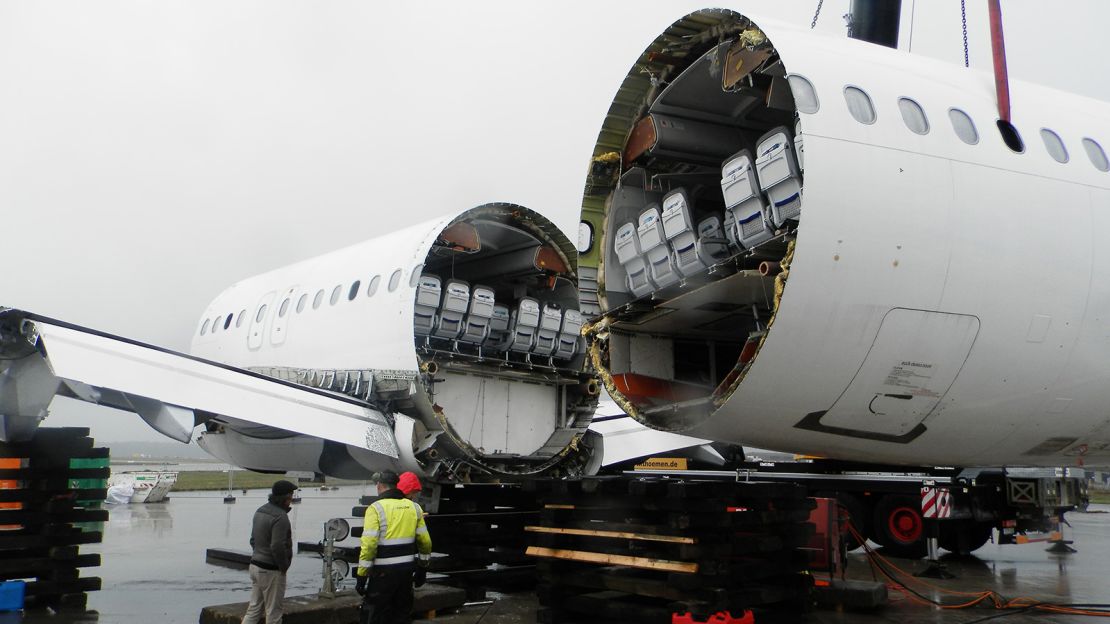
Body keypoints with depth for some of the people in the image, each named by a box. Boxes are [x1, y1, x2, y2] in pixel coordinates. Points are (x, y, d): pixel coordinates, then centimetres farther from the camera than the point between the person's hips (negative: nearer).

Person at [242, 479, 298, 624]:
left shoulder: (260, 511, 9)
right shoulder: (280, 516, -21)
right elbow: (277, 546, -25)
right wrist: (284, 566, -11)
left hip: (255, 565, 9)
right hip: (271, 571, -9)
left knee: (254, 609, 14)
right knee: (273, 612, 3)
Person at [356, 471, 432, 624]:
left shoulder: (376, 508, -11)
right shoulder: (414, 507, 6)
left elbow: (369, 544, -17)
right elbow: (425, 541, 8)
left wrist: (362, 575, -13)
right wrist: (423, 568, 19)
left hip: (383, 571, -5)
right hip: (407, 570, 5)